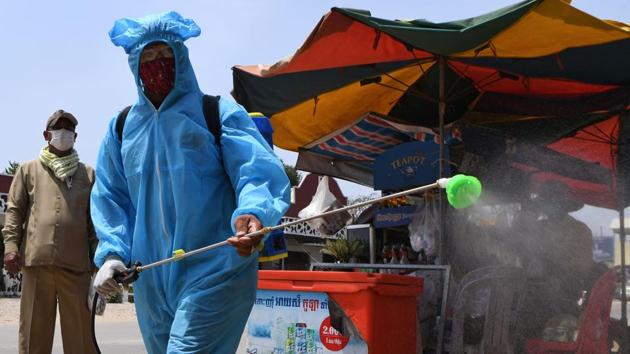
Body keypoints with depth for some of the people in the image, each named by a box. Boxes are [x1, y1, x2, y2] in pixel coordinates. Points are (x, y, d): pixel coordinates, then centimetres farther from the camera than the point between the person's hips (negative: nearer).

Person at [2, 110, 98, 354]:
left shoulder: (88, 174, 16)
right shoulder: (29, 170, 16)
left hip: (76, 262, 0)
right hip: (36, 259, 0)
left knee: (80, 331, 0)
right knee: (34, 329, 3)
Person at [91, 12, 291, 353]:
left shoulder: (219, 113, -1)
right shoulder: (122, 127, 13)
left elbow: (258, 171, -14)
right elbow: (109, 197, 14)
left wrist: (252, 212, -37)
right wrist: (113, 252, -3)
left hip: (214, 270, -5)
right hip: (151, 278, 6)